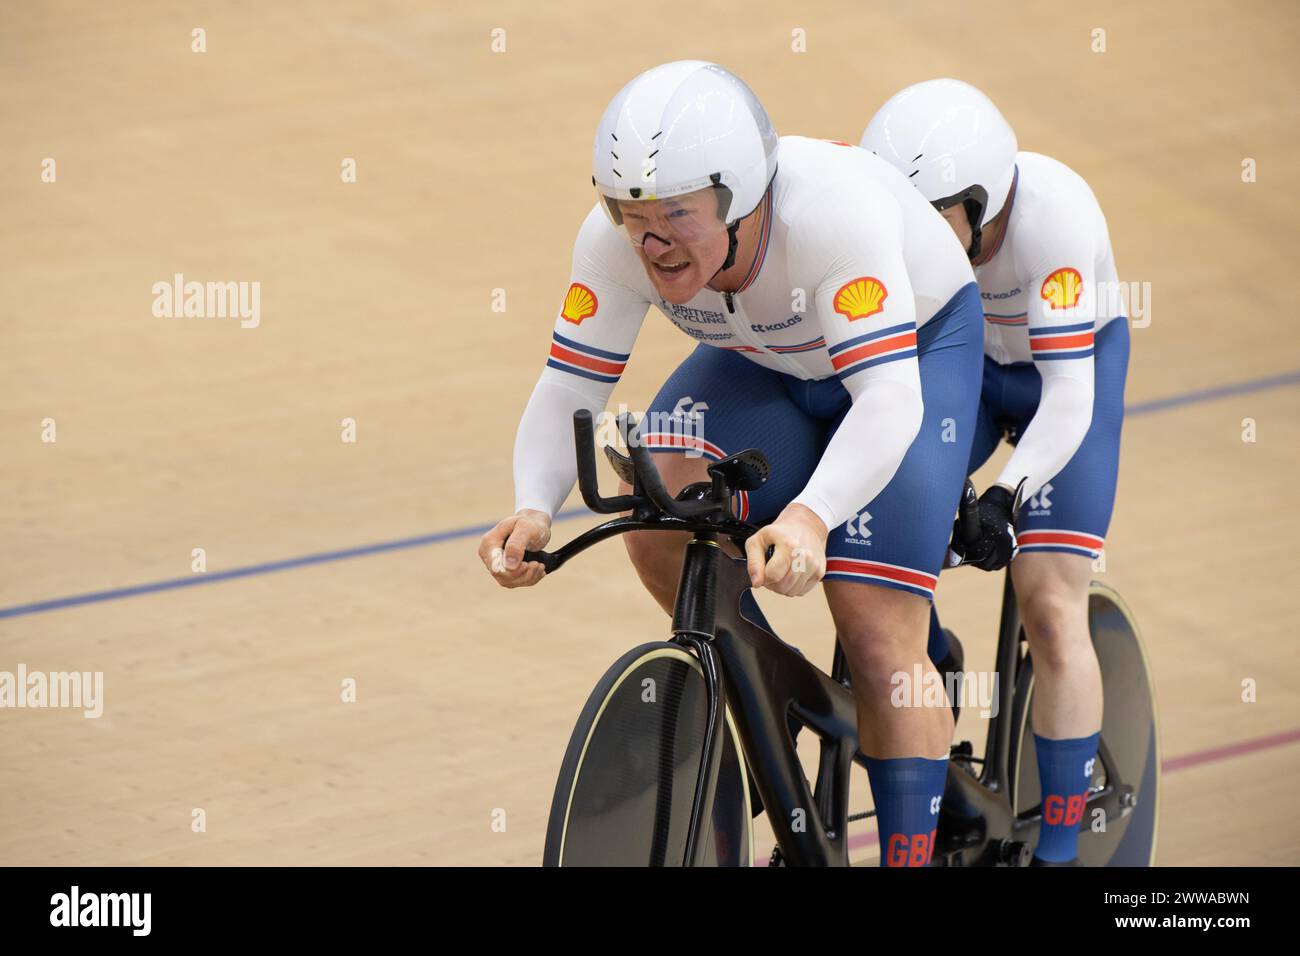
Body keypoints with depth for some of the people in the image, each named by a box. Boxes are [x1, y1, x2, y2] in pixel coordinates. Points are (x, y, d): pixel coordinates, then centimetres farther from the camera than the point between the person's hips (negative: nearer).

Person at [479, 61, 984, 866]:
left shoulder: (830, 208, -41)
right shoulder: (616, 240, -27)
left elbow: (890, 396, -47)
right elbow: (569, 386, -21)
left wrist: (810, 517, -64)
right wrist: (533, 510, -41)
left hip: (917, 347, -4)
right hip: (766, 362, 4)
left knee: (880, 638, -16)